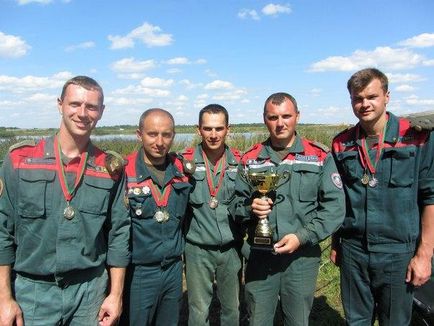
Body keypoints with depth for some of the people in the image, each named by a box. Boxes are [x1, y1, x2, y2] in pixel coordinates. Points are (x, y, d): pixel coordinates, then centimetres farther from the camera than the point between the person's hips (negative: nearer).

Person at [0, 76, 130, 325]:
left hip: (91, 291, 1)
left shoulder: (110, 169, -3)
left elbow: (119, 235, 1)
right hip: (33, 291, -1)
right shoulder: (20, 160, -6)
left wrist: (116, 295, 1)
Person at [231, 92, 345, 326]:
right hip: (258, 256, 1)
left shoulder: (319, 157, -2)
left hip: (302, 256, -1)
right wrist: (250, 208, -15)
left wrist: (302, 237, -15)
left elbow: (334, 207, -6)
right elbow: (236, 203, 8)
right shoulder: (251, 159, 4)